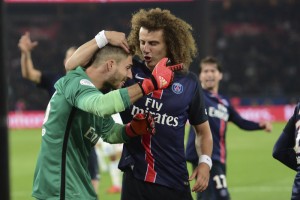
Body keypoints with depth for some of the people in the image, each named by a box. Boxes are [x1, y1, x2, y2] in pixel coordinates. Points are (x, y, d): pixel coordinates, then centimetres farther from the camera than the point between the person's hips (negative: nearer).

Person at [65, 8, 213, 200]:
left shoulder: (189, 82, 2)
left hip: (175, 183, 1)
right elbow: (72, 66, -3)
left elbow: (203, 130, 15)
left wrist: (205, 161, -2)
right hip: (135, 179, -1)